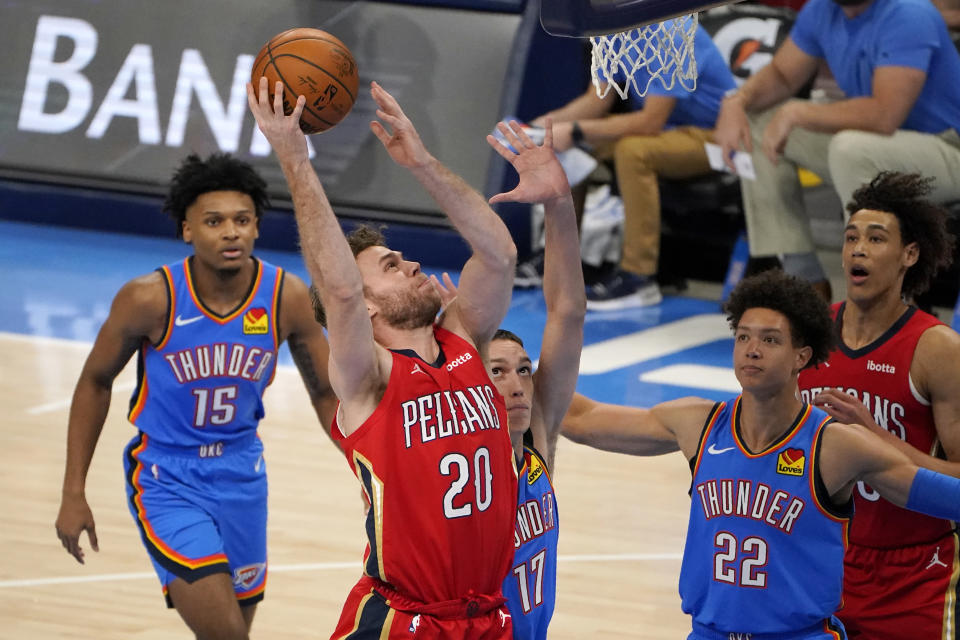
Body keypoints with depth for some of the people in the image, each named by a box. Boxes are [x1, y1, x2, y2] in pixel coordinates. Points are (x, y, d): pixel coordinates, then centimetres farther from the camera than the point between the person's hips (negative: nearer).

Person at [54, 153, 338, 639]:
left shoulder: (286, 298, -13)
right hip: (166, 478, -4)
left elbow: (326, 392, 2)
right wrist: (73, 495, -5)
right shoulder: (150, 299, -20)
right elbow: (95, 383, -5)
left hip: (242, 475, 4)